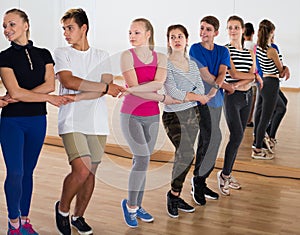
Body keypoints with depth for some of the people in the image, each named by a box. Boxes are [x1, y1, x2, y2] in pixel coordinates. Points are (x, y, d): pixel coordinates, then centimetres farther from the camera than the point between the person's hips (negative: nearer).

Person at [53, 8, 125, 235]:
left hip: (97, 123, 3)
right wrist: (105, 87, -11)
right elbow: (68, 82, -12)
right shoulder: (62, 53, 5)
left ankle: (78, 216, 28)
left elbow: (106, 89, -3)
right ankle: (62, 208, 9)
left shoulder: (102, 56, 11)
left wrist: (76, 97, -15)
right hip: (72, 122, -3)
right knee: (81, 170, -18)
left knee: (91, 172, 7)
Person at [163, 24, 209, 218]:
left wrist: (184, 97, -16)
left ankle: (176, 196, 18)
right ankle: (174, 194, 1)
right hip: (174, 115, -6)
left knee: (183, 156, 8)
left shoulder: (193, 64, 11)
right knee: (187, 155, -18)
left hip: (193, 114, 6)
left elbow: (201, 89, 2)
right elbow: (172, 92, -17)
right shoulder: (165, 64, -9)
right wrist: (198, 97, -7)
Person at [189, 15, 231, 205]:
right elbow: (205, 75, -10)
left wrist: (216, 86, -23)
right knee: (214, 137, -15)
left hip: (216, 100, 6)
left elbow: (222, 73, -5)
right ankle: (199, 180, 0)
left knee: (207, 141, 10)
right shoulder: (195, 49, -4)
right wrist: (226, 86, -4)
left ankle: (199, 183, 20)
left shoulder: (223, 52, 10)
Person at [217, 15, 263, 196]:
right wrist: (256, 77, -4)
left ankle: (228, 174, 17)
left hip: (247, 97, 6)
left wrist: (239, 84, -16)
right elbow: (233, 74, -13)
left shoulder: (250, 52, 12)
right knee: (237, 136, -13)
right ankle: (224, 174, 2)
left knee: (237, 137, 8)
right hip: (231, 98, -6)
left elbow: (252, 77, 2)